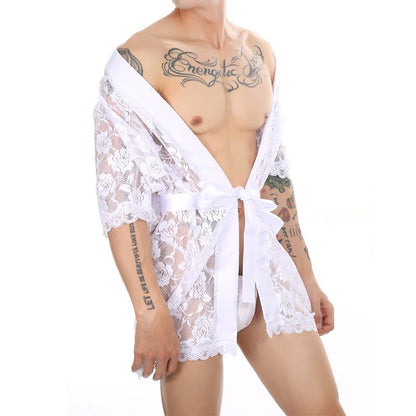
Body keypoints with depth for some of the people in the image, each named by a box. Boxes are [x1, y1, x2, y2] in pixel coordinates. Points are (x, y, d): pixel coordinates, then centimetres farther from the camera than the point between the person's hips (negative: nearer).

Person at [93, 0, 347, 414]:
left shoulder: (259, 52, 8)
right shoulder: (137, 58, -10)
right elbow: (118, 193, -14)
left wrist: (306, 277, 15)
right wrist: (149, 310, -19)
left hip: (264, 268, 5)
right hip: (190, 273, -5)